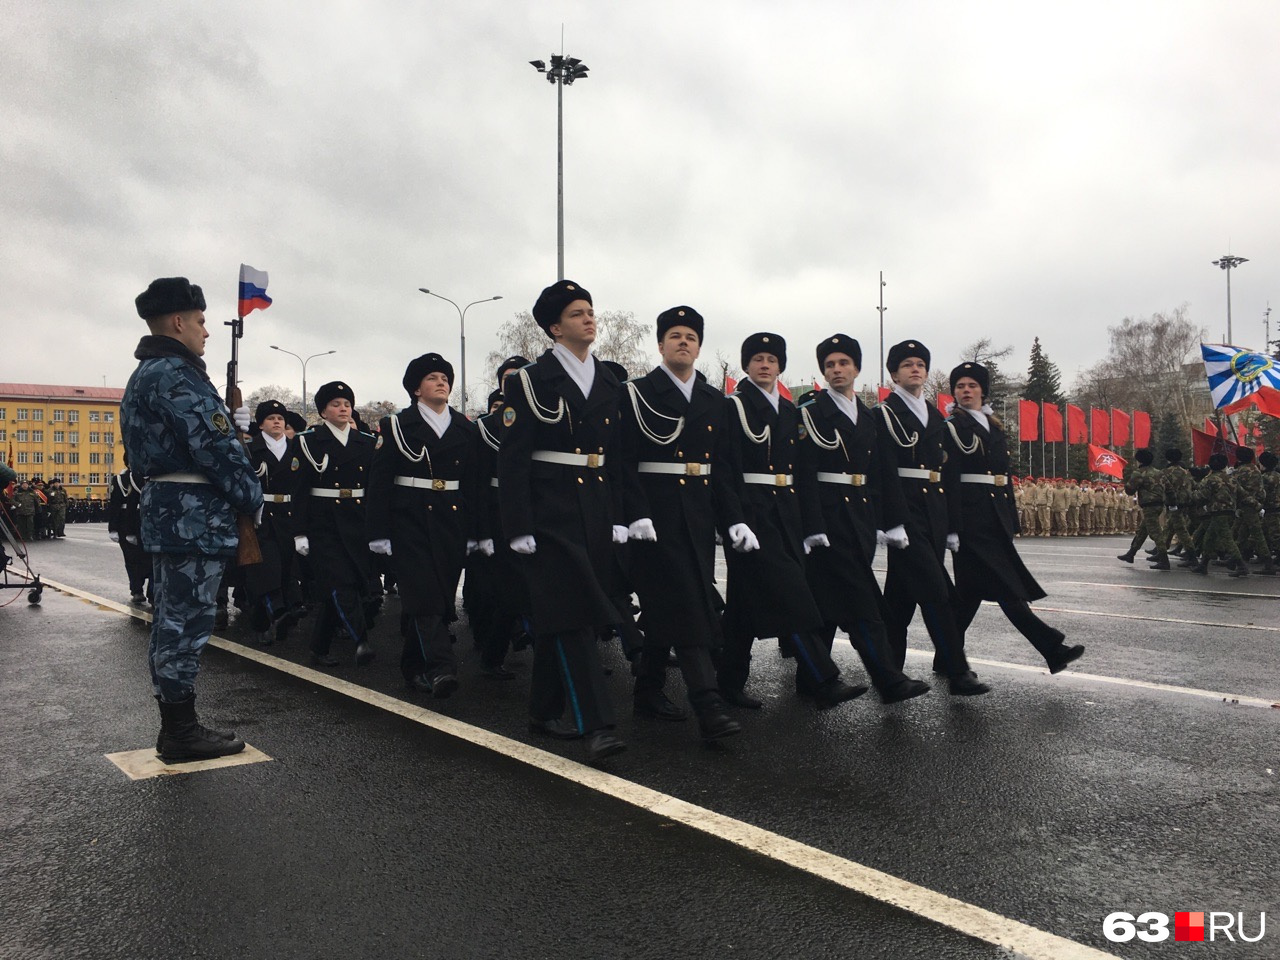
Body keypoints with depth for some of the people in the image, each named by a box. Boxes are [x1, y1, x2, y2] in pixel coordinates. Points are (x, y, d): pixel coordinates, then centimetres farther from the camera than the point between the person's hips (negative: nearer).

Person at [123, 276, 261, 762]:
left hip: (162, 509, 11)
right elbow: (214, 447, -21)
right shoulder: (177, 375, -16)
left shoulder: (143, 376, 18)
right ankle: (182, 734, 5)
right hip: (195, 515, -11)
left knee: (171, 621, 15)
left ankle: (174, 727, 24)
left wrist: (230, 422, 5)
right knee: (187, 622, -4)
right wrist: (253, 495, -11)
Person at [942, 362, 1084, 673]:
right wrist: (953, 528, -18)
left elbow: (1004, 475, 20)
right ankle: (1052, 649, -10)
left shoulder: (994, 426, 19)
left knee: (972, 589, 8)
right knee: (1006, 587, -8)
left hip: (997, 516, 8)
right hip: (971, 516, -8)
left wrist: (1011, 520, 16)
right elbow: (949, 479, -11)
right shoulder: (952, 428, -3)